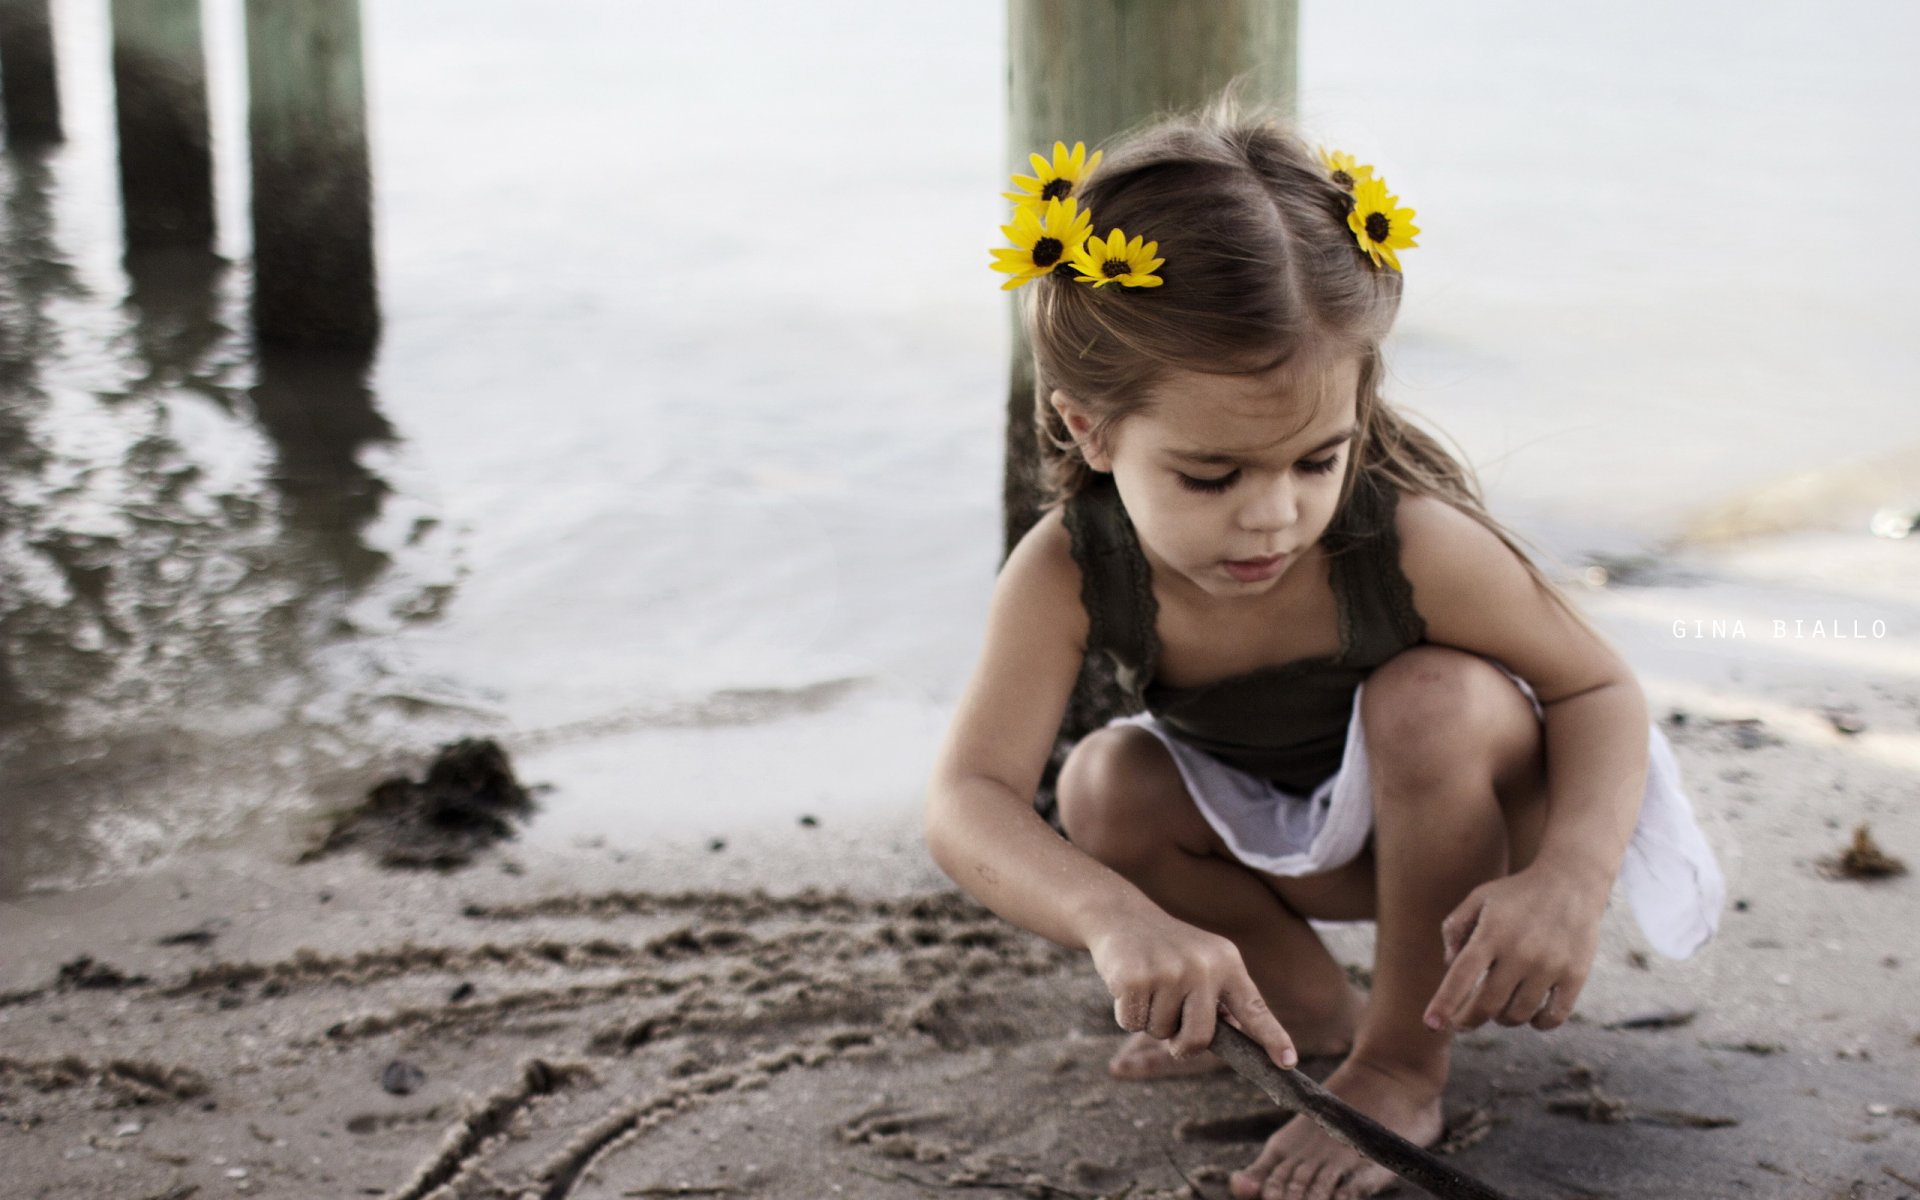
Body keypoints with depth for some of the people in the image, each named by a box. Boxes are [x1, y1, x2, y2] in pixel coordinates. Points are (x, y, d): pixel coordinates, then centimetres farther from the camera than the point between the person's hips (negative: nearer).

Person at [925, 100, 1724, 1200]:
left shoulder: (1412, 543, -35)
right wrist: (1117, 918, -61)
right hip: (1306, 844, 4)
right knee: (1107, 787, -20)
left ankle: (1405, 1064, -18)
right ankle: (1310, 1006, 3)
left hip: (1483, 815, -3)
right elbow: (971, 801, -39)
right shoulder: (1070, 574, -29)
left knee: (1431, 696, -35)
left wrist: (1570, 879, -45)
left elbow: (1601, 690, -23)